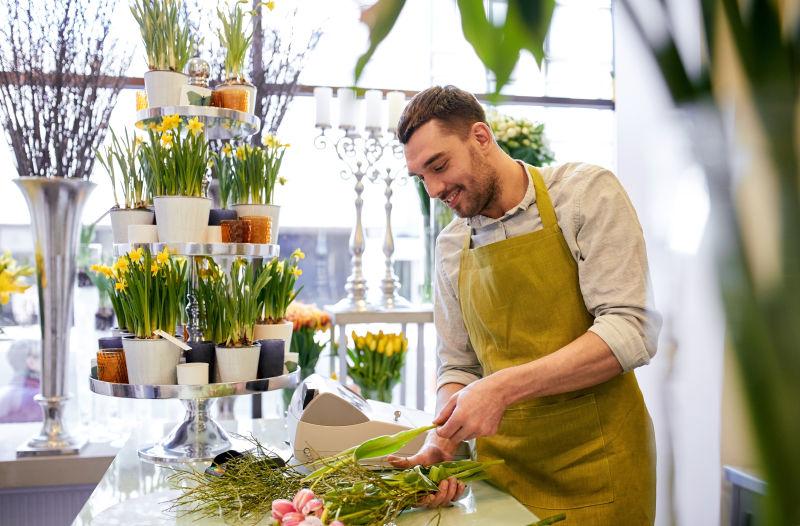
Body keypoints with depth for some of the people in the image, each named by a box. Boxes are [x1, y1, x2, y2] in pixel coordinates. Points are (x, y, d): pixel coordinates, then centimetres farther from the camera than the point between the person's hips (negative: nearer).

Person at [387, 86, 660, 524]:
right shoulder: (450, 246, 6)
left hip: (594, 466, -4)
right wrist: (440, 444, -10)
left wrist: (505, 386, -24)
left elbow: (630, 331, -17)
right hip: (503, 471, 5)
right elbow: (457, 367, 9)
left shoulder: (586, 193, -9)